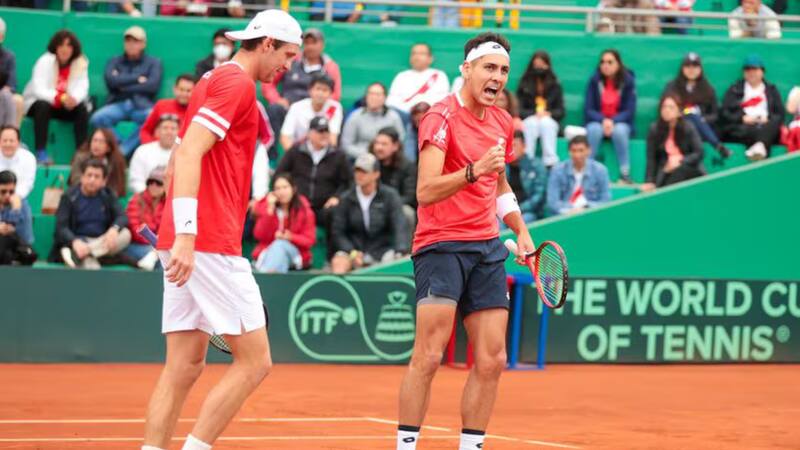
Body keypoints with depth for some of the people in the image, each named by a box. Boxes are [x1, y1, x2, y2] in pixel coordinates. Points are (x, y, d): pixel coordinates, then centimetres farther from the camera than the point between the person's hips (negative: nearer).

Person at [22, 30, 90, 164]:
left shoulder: (81, 63, -6)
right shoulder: (45, 61, -17)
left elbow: (82, 88, -16)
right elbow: (39, 90, -28)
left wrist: (73, 99, -41)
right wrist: (60, 98, -43)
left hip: (66, 106, 3)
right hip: (37, 102, -3)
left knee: (82, 108, -24)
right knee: (43, 106, -35)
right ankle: (41, 153, -37)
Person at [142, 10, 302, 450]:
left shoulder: (212, 81, 21)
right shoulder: (236, 84, -8)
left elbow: (176, 161, 25)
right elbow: (189, 154, -20)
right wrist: (186, 235, -26)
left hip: (186, 243, 10)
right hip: (210, 244, -10)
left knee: (185, 365, 7)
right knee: (254, 361, -5)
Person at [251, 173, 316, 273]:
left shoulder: (304, 209, 2)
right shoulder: (265, 206, 4)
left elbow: (309, 240, -2)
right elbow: (260, 236, -8)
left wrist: (290, 237, -21)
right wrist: (270, 210, -15)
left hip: (294, 253, -1)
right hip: (268, 252, 1)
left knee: (280, 244, -32)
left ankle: (267, 274, -56)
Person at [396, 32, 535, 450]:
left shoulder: (502, 122, 13)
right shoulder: (442, 117, -11)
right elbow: (425, 192, -22)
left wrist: (522, 231, 20)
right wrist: (474, 170, -34)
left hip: (488, 248, 7)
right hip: (442, 244, -7)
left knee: (492, 360, 2)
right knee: (428, 356, -13)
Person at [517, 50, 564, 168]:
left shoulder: (555, 86, 8)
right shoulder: (524, 85, 6)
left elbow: (561, 111, 5)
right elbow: (519, 110, 0)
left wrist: (548, 114, -15)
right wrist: (534, 114, -18)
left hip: (550, 122, 0)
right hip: (528, 122, 0)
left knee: (545, 123, -34)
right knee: (532, 123, -35)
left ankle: (550, 163, -43)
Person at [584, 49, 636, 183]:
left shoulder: (628, 81, -5)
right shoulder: (594, 81, -4)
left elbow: (630, 111, -7)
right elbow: (588, 109, -6)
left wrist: (613, 121, -23)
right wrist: (603, 120, -24)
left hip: (620, 123, 0)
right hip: (597, 122, 0)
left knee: (620, 131, -35)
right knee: (594, 130, -34)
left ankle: (625, 174, -32)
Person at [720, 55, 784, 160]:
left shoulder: (771, 90, 25)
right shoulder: (735, 89, 21)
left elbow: (780, 114, 15)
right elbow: (724, 113, 10)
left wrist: (768, 118, -7)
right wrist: (742, 118, -7)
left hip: (766, 125, 0)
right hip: (740, 128, 0)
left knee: (773, 124, -36)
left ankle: (760, 146, -63)